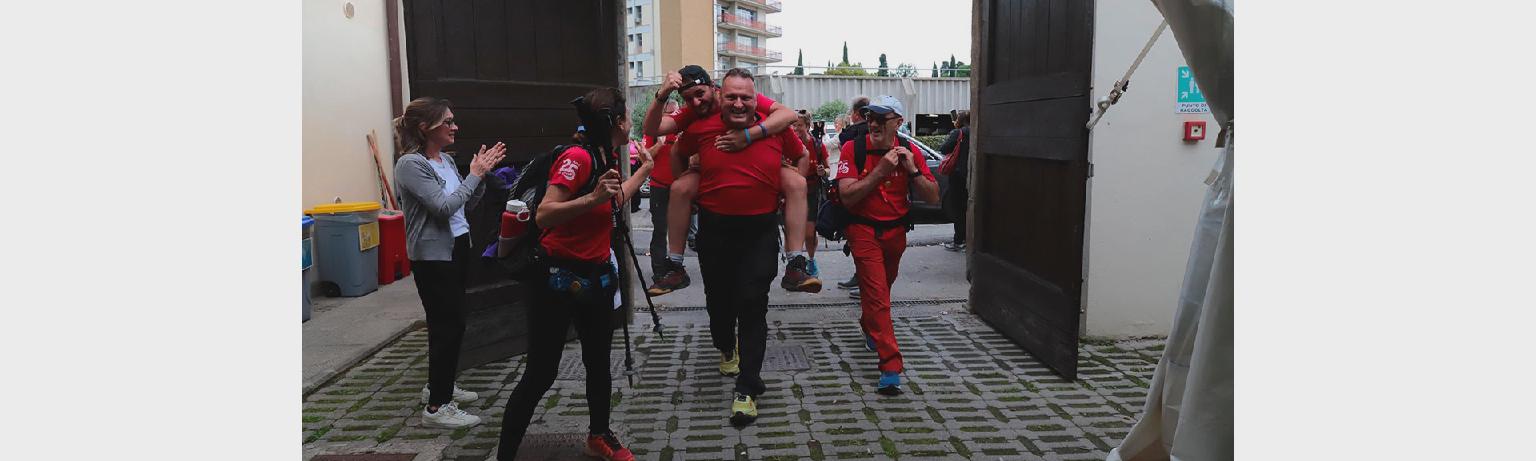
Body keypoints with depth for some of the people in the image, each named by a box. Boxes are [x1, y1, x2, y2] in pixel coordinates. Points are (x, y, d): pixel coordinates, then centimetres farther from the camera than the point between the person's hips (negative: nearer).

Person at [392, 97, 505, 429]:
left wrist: (482, 173, -1)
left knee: (450, 323, 15)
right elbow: (444, 206, -23)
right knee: (447, 326, -8)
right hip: (433, 256, -8)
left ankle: (439, 386, 31)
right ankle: (436, 407, -1)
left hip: (457, 248, 8)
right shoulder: (410, 164, -16)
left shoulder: (446, 160, 8)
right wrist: (475, 174, -17)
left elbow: (468, 205, 13)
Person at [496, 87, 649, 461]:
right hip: (559, 279, -8)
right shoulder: (577, 157, -20)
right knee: (540, 375, -2)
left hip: (596, 277, 9)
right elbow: (543, 216, -27)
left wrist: (645, 168, 34)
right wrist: (593, 197, -37)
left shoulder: (606, 157, 8)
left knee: (599, 362, 18)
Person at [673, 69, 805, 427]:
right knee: (719, 299, 17)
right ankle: (726, 347, 50)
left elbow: (801, 157, 13)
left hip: (760, 230, -1)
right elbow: (676, 157, 14)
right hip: (714, 228, 2)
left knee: (752, 306, -5)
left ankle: (747, 388, 1)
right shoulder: (702, 129, -6)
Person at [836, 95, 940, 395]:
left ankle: (869, 327, 55)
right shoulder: (854, 149, -12)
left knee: (882, 287, 24)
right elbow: (847, 196, -21)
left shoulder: (910, 151, -3)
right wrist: (881, 170, -27)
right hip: (864, 230, -4)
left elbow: (933, 198, -4)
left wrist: (912, 170, -19)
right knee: (877, 294, -12)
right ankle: (890, 367, -12)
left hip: (896, 231, 4)